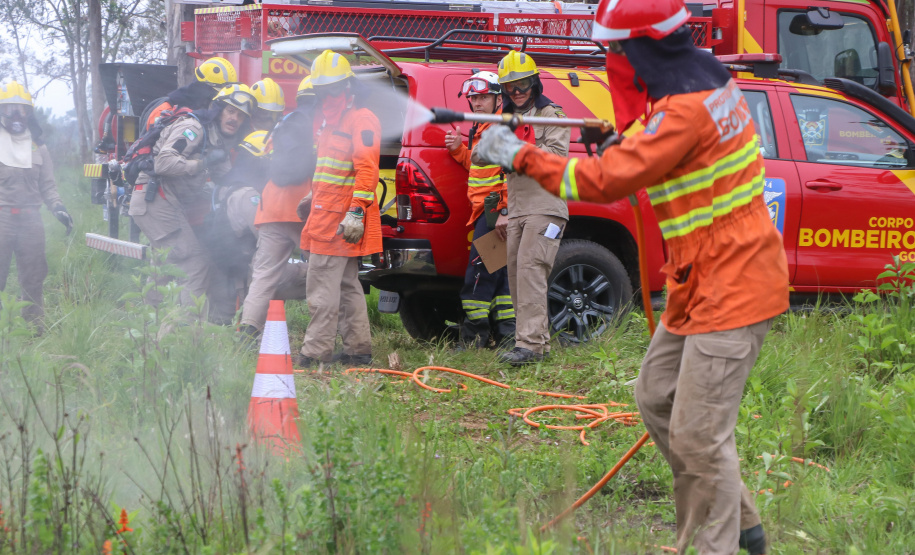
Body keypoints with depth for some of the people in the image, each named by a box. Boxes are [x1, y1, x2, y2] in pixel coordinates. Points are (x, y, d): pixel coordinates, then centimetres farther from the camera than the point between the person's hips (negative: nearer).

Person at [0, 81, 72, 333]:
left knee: (34, 278, 7)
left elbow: (47, 185, 17)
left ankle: (35, 327, 14)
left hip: (30, 218, 4)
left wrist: (58, 207, 1)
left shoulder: (37, 146, 15)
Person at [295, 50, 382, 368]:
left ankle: (316, 352, -10)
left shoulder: (360, 120, -12)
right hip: (327, 218, 10)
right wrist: (313, 198, 33)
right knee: (347, 285, 12)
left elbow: (367, 169, -21)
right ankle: (358, 350, 16)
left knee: (323, 287, -11)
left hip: (340, 222, -10)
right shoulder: (331, 121, 21)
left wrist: (356, 212, -26)